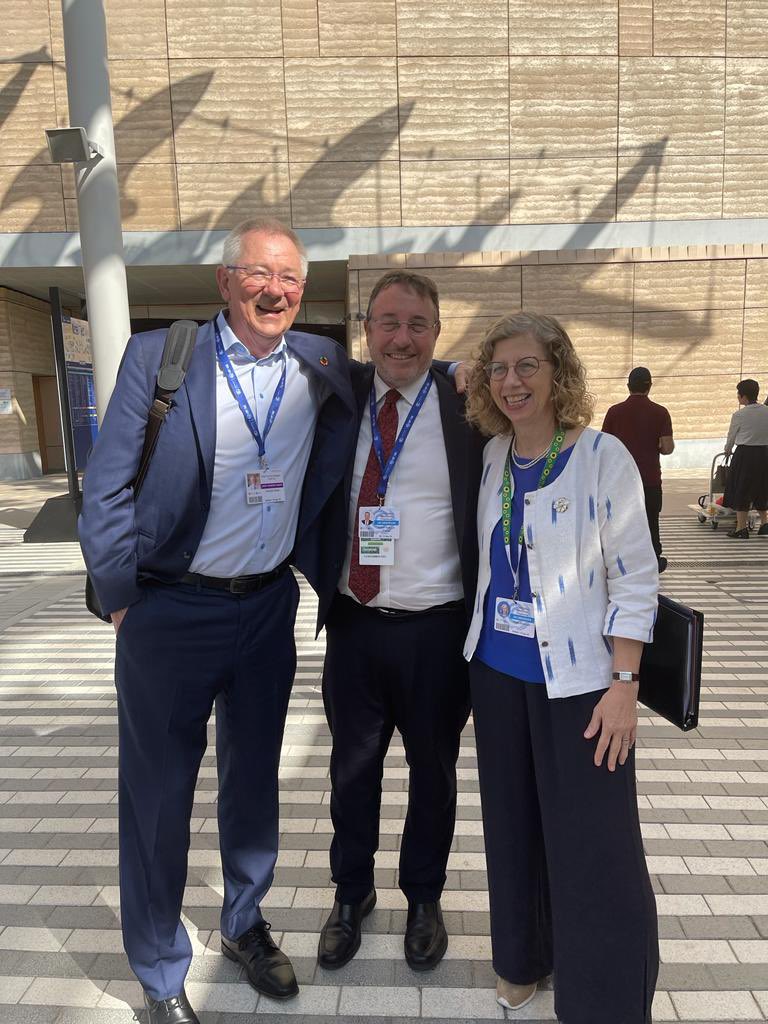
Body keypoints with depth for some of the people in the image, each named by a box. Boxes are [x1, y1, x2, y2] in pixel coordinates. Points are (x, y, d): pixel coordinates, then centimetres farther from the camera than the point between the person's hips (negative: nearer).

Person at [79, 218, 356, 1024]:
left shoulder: (324, 366, 1)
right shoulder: (156, 356, -8)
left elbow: (329, 475, 13)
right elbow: (106, 489, -8)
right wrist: (121, 597, -7)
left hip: (268, 606, 4)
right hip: (170, 610, -3)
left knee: (254, 777, 19)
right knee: (158, 793, 11)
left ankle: (245, 925, 44)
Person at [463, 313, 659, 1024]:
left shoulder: (603, 456, -11)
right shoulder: (493, 456, 4)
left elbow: (634, 577, -10)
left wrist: (624, 685, -13)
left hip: (577, 679, -5)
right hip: (497, 672, 5)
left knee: (592, 849, 2)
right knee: (513, 826, 18)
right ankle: (524, 954, 42)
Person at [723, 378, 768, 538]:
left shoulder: (739, 415, -10)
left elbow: (731, 436, 2)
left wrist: (728, 450, 21)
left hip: (745, 454, -5)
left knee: (741, 489, 5)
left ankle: (741, 529, 9)